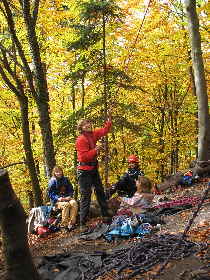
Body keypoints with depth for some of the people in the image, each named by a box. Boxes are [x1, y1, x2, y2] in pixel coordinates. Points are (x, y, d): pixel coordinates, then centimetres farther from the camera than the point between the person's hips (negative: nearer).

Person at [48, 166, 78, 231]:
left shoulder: (65, 179, 11)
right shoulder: (52, 181, -1)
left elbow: (71, 189, 16)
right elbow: (50, 193, -3)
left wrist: (69, 196, -3)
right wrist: (58, 199, -18)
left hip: (66, 198, 4)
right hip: (56, 201, -4)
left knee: (74, 203, -27)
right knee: (66, 204, -34)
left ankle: (71, 223, -27)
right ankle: (64, 224, -26)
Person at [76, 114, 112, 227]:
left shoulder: (93, 134, 6)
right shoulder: (81, 140, -17)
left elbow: (104, 130, 14)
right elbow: (83, 157, -24)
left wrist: (109, 119, 4)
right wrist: (95, 150, -23)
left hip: (93, 168, 9)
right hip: (84, 170, -9)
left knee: (100, 191, 16)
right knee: (86, 195, -7)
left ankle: (105, 214, 30)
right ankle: (83, 222, 0)